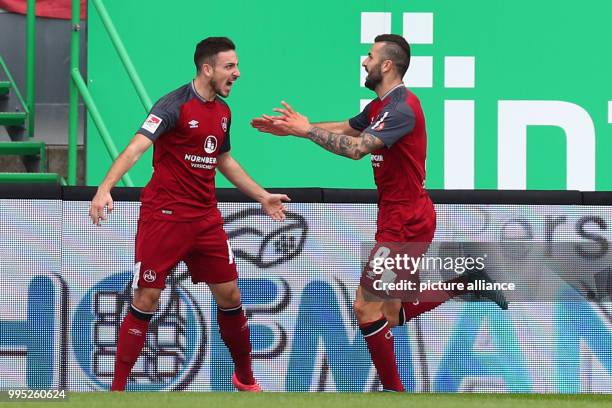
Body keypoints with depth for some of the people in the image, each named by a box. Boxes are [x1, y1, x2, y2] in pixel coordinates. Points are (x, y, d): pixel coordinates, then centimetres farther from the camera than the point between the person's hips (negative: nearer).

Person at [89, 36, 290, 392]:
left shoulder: (223, 111, 9)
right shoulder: (175, 105, -15)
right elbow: (137, 146, -26)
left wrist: (263, 196, 31)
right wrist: (105, 189, -40)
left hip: (206, 217, 7)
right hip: (164, 215, -7)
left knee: (229, 295, 8)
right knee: (147, 299, -5)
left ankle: (245, 379, 26)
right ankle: (118, 387, 4)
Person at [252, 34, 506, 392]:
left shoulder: (402, 108, -20)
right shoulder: (380, 106, 11)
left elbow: (357, 148, -31)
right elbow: (345, 129, 23)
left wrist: (307, 129, -24)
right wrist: (292, 129, 13)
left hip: (404, 224, -10)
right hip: (404, 218, 10)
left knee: (366, 307, -6)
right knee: (395, 313, 15)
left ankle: (394, 392, 2)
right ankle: (467, 284, 18)